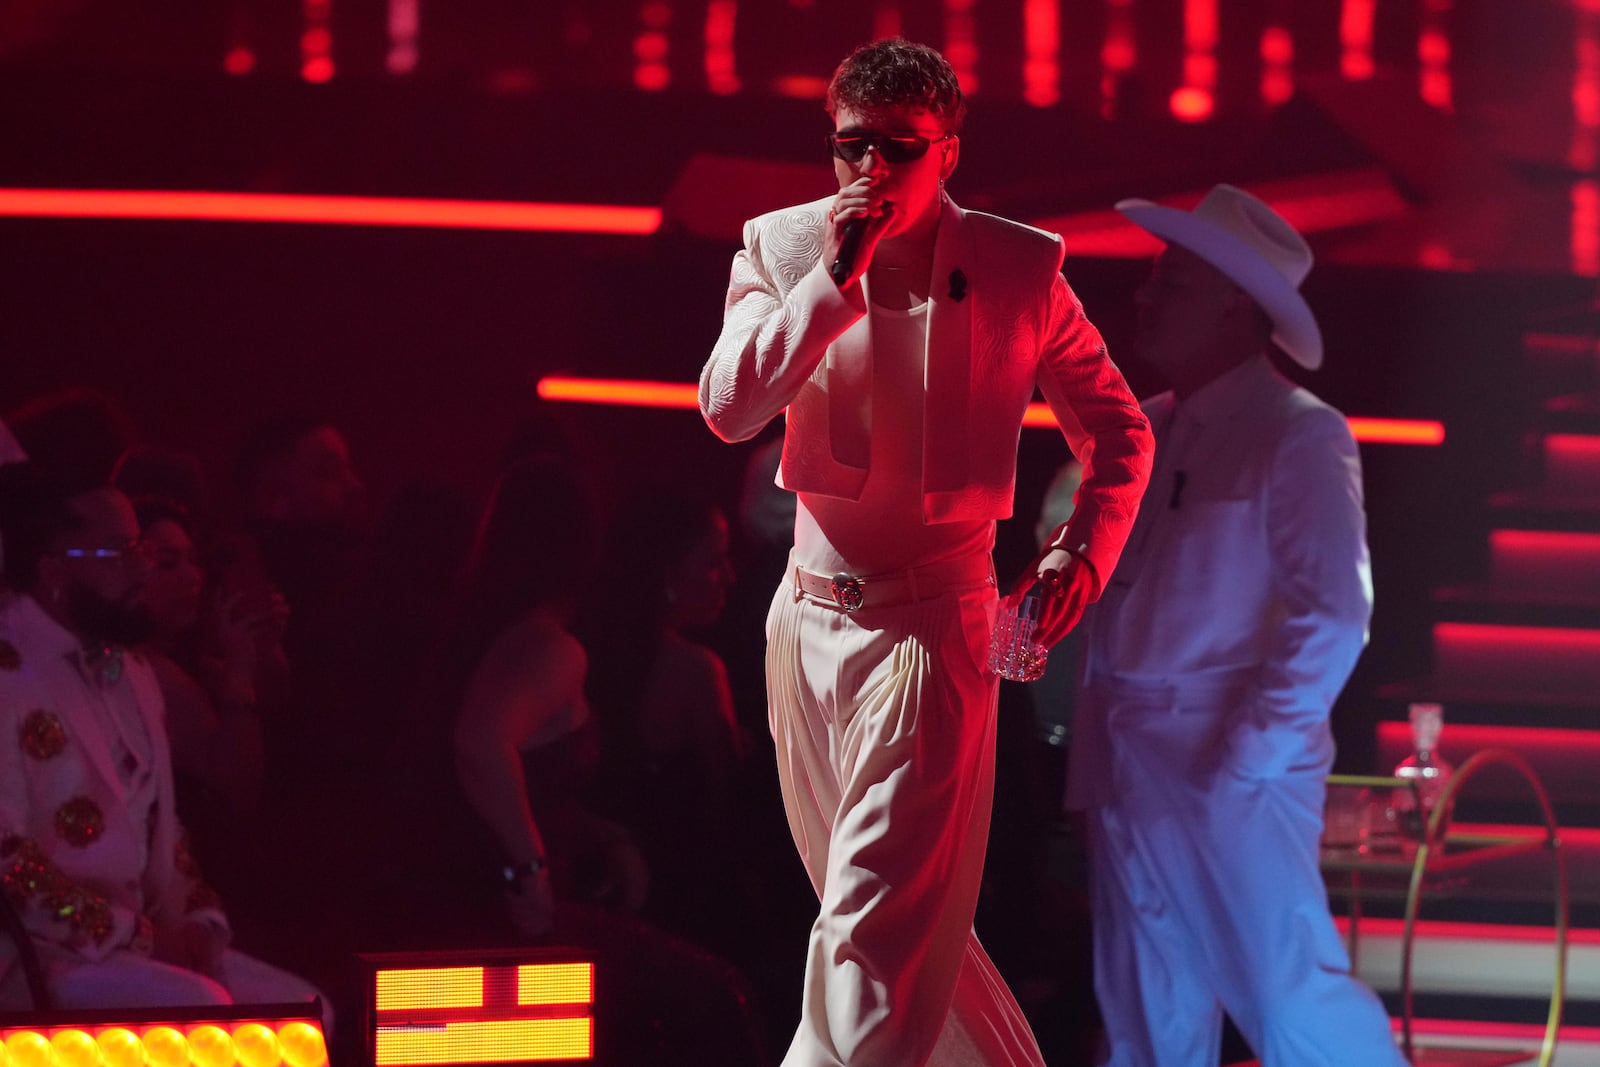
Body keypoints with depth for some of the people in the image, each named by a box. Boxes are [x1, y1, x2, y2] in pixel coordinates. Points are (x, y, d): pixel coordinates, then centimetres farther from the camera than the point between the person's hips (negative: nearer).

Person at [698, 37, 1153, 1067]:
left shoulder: (1018, 267, -3)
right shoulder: (784, 249, 3)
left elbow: (1120, 432, 7)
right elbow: (728, 407, -11)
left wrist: (1084, 550, -9)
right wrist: (837, 277, -16)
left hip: (932, 619, -5)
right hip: (809, 620, 5)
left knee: (879, 924, -14)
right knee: (896, 911, 15)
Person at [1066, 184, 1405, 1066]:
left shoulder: (1297, 435, -9)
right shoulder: (1140, 434, 12)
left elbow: (1333, 615, -15)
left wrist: (1252, 758, -17)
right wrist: (1095, 751, 5)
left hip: (1231, 767, -7)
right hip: (1129, 765, 7)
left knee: (1290, 995, -9)